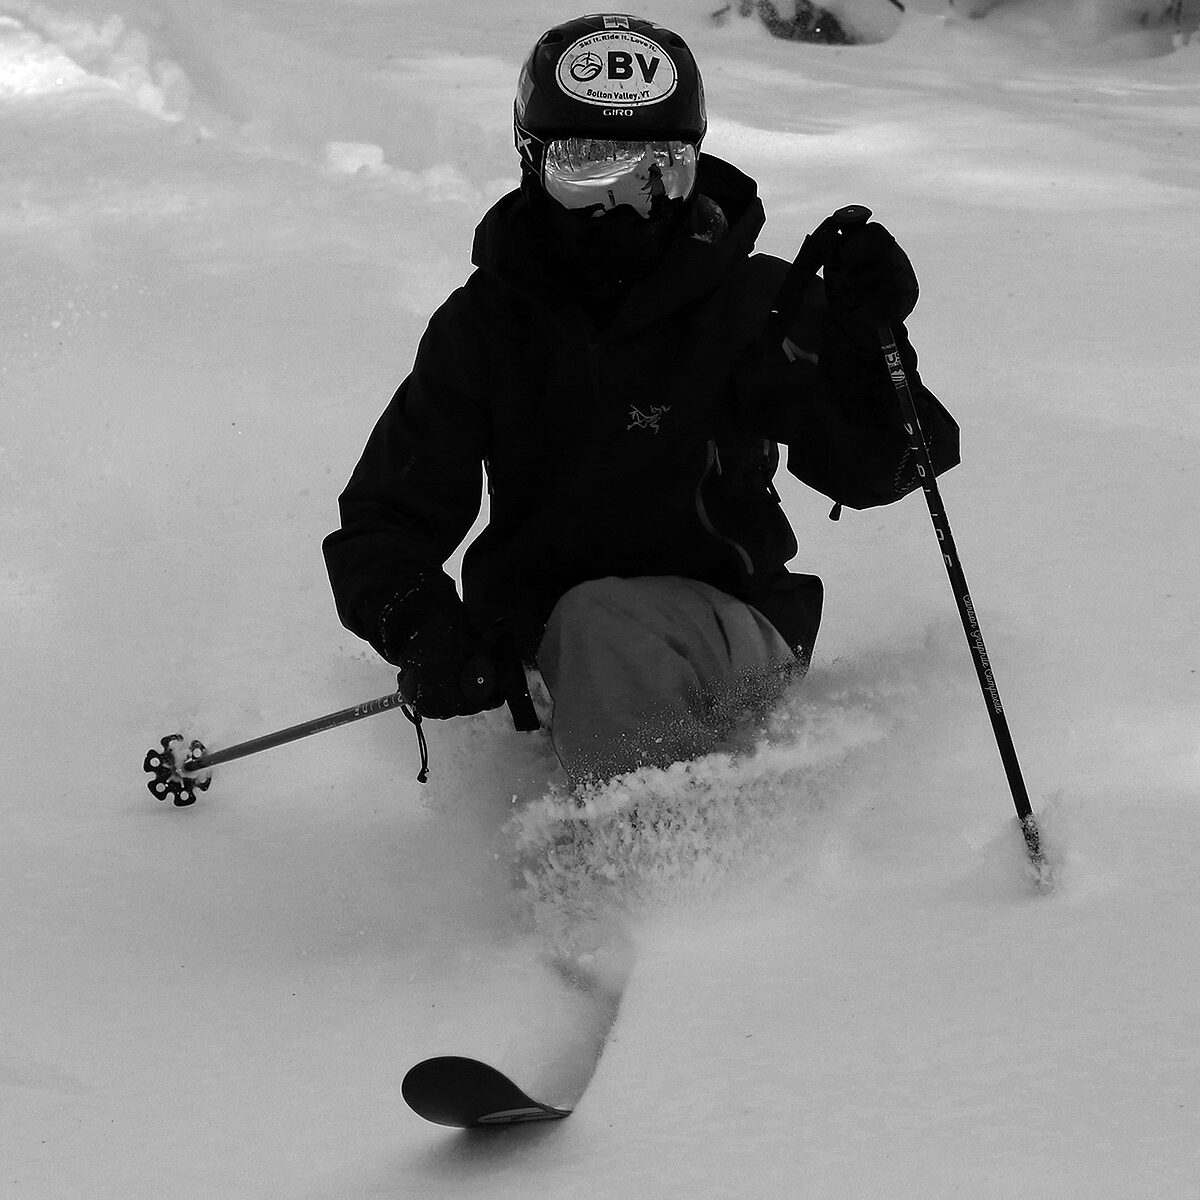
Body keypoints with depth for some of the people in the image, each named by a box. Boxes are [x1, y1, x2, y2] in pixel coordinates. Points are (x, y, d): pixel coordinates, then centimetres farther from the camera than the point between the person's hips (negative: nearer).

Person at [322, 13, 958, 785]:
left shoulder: (754, 304, -5)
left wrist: (870, 345, -28)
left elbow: (869, 472, -9)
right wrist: (417, 622, -20)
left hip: (725, 628, -4)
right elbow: (385, 518, 1)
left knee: (602, 625, -32)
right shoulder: (486, 323, 0)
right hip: (540, 650, 4)